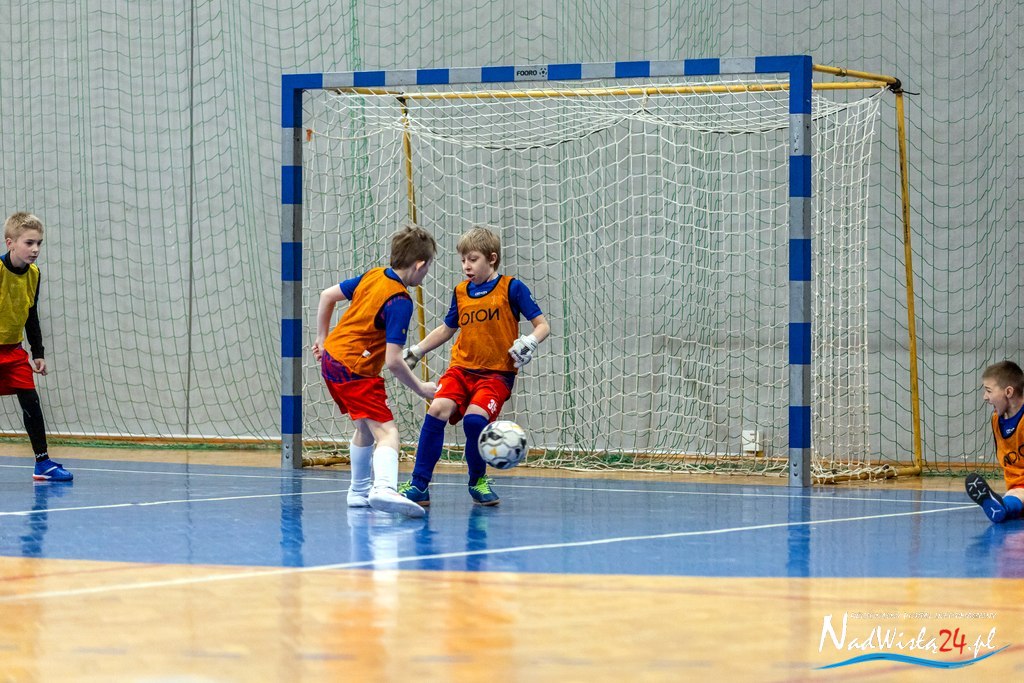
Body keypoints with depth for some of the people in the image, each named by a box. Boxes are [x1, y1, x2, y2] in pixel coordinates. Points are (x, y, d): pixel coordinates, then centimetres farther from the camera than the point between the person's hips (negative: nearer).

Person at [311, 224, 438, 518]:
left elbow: (327, 296, 18)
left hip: (330, 358, 9)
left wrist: (322, 339, 27)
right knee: (386, 432, -19)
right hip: (356, 370, -9)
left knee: (365, 427, 27)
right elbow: (393, 361, -19)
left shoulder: (373, 275, 7)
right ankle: (384, 487, -45)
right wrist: (421, 388, -6)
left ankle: (359, 491, 40)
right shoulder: (400, 302, -17)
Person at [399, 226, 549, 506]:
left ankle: (478, 481, 1)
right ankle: (419, 486, -15)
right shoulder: (461, 292, 11)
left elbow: (542, 325, -2)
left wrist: (529, 342, -22)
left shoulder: (511, 288, -3)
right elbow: (446, 329, 28)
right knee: (438, 409, -20)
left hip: (497, 372, -4)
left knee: (475, 417, -26)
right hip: (462, 367, 4)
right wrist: (416, 351, 22)